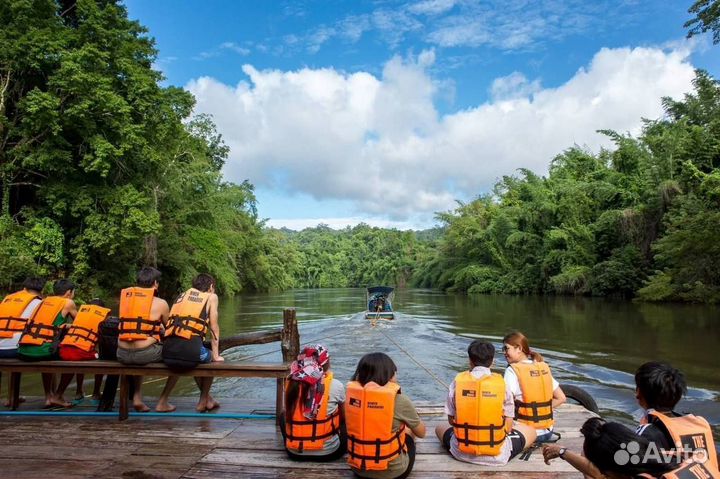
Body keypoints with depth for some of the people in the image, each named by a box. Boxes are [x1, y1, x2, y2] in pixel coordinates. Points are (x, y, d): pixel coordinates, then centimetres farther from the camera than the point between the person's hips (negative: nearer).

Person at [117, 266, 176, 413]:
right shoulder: (160, 303, -1)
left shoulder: (125, 297, 11)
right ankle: (162, 402, 19)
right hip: (145, 353, -5)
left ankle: (137, 398, 28)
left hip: (122, 355, 5)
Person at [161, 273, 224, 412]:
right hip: (189, 351, -5)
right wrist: (216, 356, 20)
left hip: (168, 353, 5)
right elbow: (214, 328, 12)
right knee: (210, 357, 29)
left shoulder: (181, 295, 24)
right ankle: (203, 401, 34)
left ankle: (208, 399, 47)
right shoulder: (211, 297, 11)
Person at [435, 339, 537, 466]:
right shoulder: (502, 384, -9)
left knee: (439, 428, 32)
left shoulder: (457, 382, -6)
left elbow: (451, 420, 2)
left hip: (462, 453, 0)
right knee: (530, 431, 24)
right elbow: (508, 428, -3)